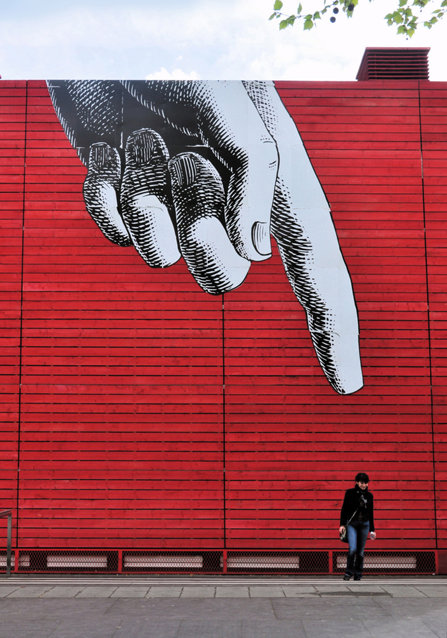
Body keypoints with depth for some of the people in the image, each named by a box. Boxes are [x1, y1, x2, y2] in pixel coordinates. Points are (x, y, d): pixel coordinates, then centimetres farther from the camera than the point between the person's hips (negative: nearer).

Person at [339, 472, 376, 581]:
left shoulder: (369, 496, 8)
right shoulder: (350, 493, -1)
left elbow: (371, 513, 14)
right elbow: (344, 509, 0)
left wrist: (372, 530, 13)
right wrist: (342, 524, -8)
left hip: (364, 524, 3)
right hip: (352, 524, -3)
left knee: (361, 551, 4)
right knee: (352, 548, -16)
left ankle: (358, 575, 15)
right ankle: (349, 572, 1)